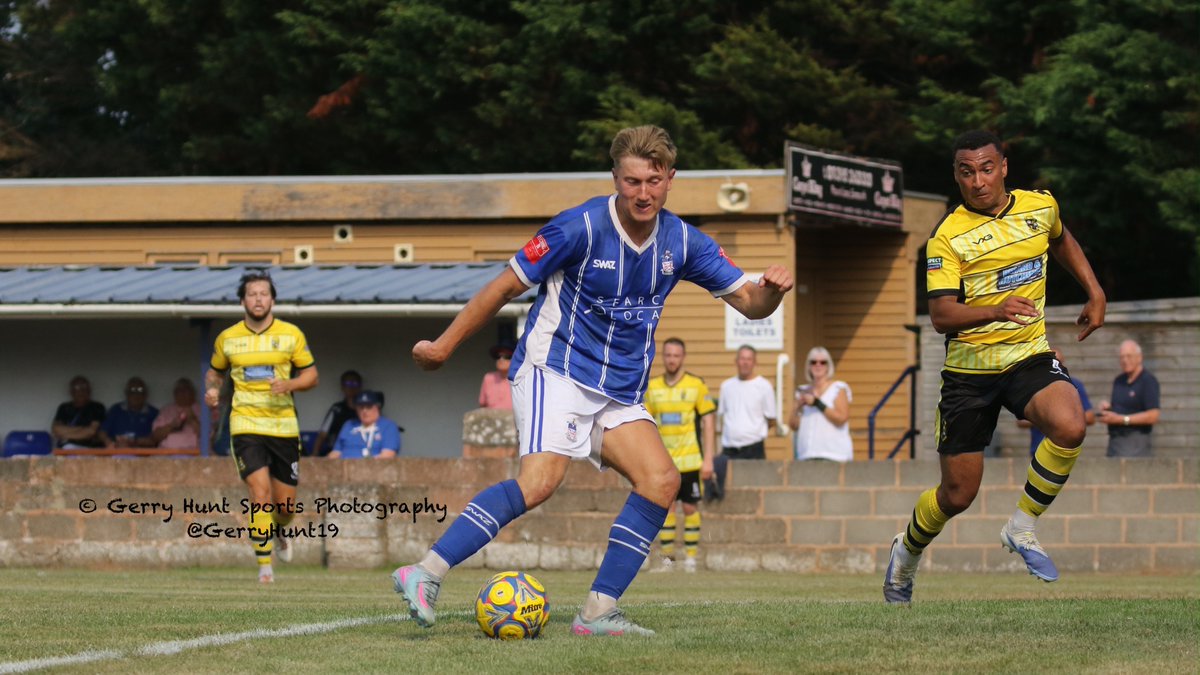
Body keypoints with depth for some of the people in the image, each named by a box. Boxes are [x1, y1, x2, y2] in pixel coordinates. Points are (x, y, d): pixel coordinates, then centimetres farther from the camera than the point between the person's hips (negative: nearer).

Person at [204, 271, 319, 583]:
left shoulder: (291, 335, 1)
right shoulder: (227, 338, 3)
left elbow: (310, 374, 6)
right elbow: (215, 372, 19)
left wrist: (289, 385, -15)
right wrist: (212, 390, -3)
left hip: (283, 425, 1)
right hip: (245, 425, -1)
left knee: (285, 504, 5)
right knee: (260, 492, -18)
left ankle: (278, 532, 42)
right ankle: (264, 563, -9)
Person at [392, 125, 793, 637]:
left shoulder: (682, 242, 3)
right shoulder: (581, 228, -13)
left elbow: (748, 302, 7)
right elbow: (505, 287, -6)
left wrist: (770, 290, -17)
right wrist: (443, 346, -4)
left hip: (619, 394, 6)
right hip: (556, 371, -6)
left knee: (661, 480, -15)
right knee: (540, 480, -28)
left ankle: (598, 612, -11)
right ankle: (425, 574, -30)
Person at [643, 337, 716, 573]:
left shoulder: (696, 385, -2)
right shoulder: (652, 387, 7)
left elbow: (708, 422, -1)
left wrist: (708, 459, -6)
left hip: (690, 459, -3)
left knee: (690, 508, 0)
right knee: (665, 508, 0)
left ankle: (691, 558, 7)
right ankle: (667, 558, 6)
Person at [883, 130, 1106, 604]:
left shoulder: (1041, 206, 2)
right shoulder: (948, 236, -12)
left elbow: (1061, 241, 27)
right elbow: (941, 315, -21)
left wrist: (1095, 293, 19)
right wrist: (997, 310, -38)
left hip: (1030, 357, 3)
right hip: (970, 368, -3)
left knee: (1069, 426, -30)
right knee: (958, 495, 3)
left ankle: (1021, 529, -9)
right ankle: (906, 553, 36)